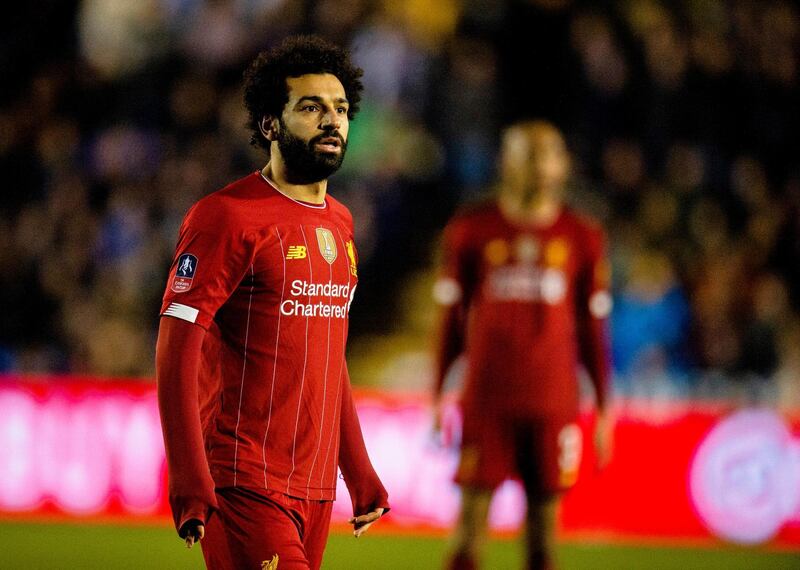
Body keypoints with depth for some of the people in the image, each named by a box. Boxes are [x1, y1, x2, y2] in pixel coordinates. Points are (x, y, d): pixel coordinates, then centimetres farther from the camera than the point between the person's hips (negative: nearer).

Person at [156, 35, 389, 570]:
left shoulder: (339, 223, 16)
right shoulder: (227, 216, -8)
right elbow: (176, 351, -14)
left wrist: (360, 473, 22)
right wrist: (190, 485, -22)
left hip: (316, 488, 8)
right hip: (245, 486, -7)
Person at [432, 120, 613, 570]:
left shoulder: (582, 238, 5)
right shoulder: (473, 230, 3)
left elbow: (594, 330, 10)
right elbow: (452, 318, 8)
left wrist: (604, 409, 8)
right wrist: (438, 396, 6)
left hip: (553, 399, 1)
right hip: (486, 397, -1)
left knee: (544, 512, 3)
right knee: (474, 505, -4)